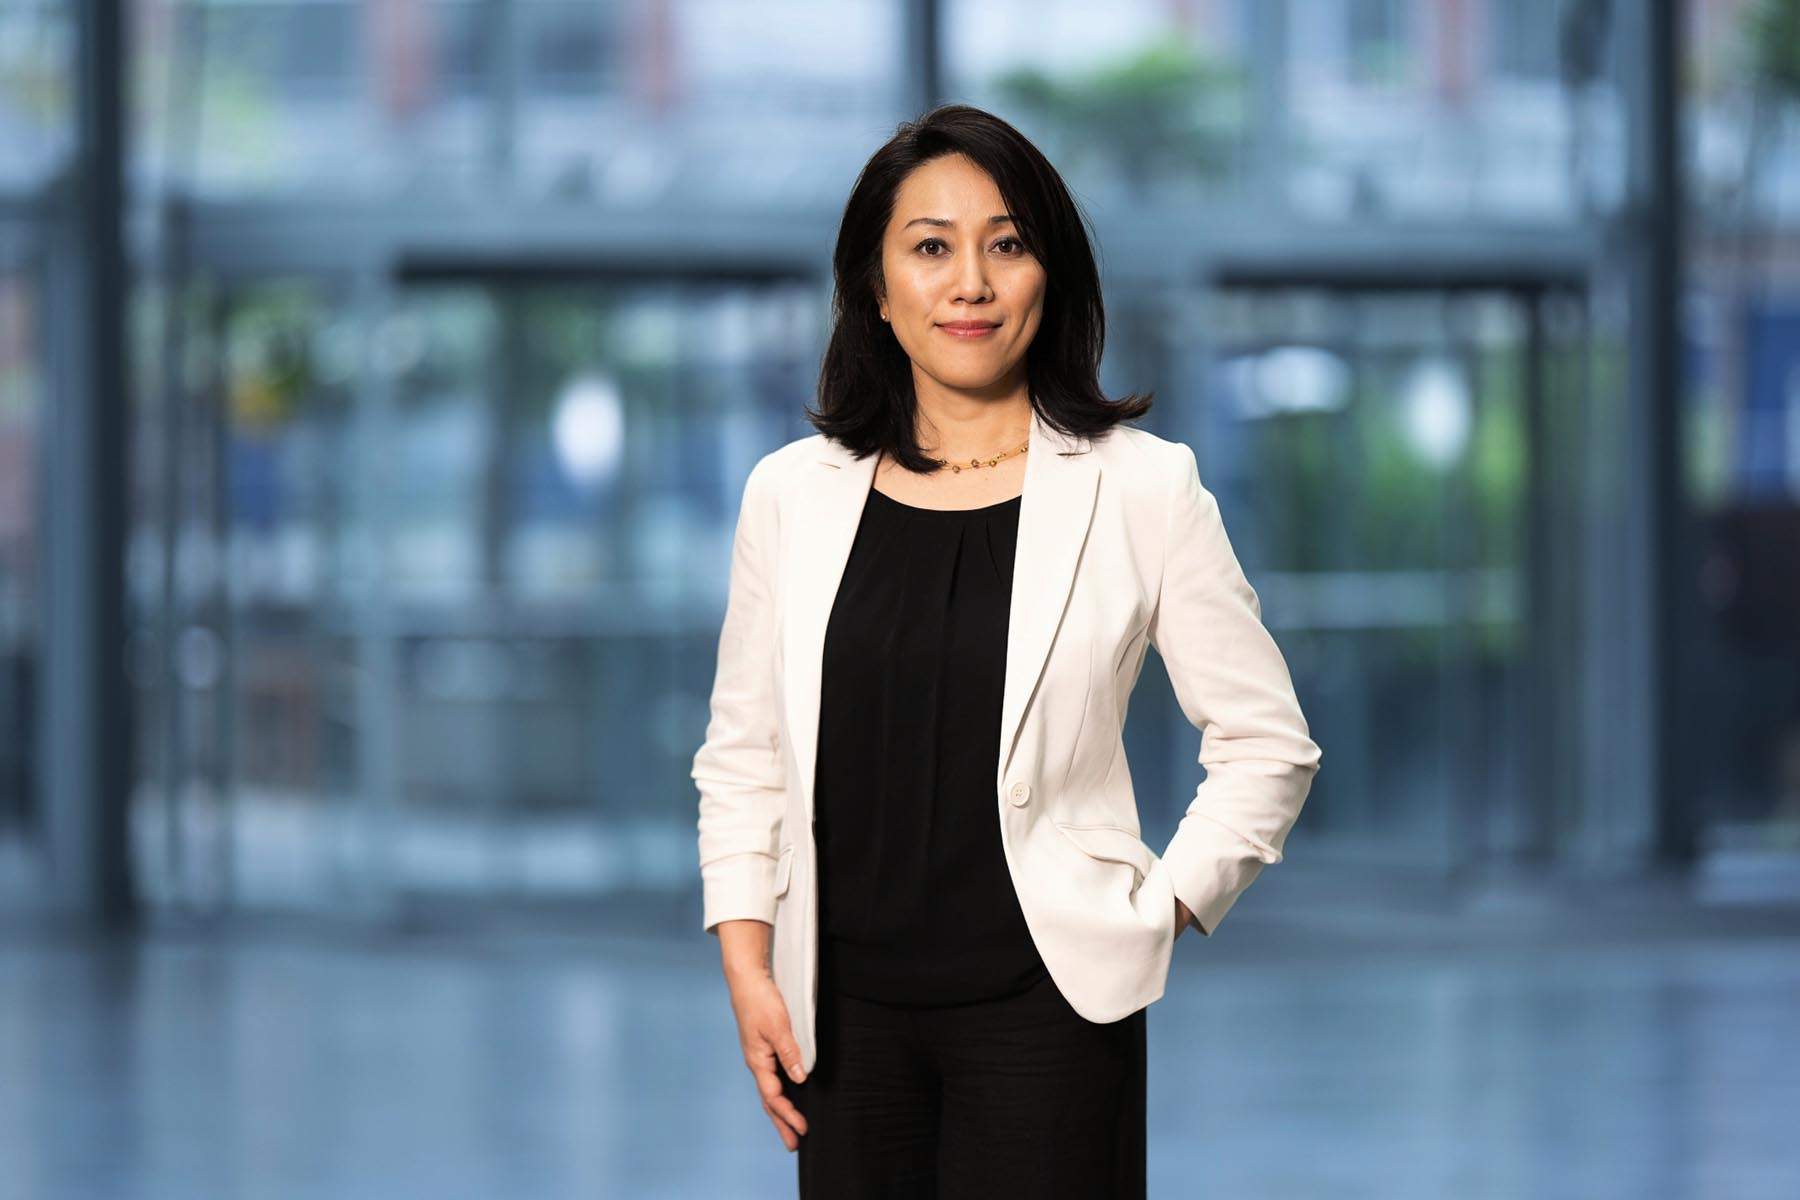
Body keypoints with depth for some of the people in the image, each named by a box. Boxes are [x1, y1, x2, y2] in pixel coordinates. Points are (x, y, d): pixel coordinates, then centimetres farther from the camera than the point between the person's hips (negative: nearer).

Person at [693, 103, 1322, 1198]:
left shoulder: (1143, 489, -1)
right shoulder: (795, 494, 7)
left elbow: (1267, 747, 3)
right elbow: (742, 758, 12)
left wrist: (1148, 922, -3)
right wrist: (747, 966, 2)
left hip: (1043, 1009, -3)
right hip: (848, 1011, 3)